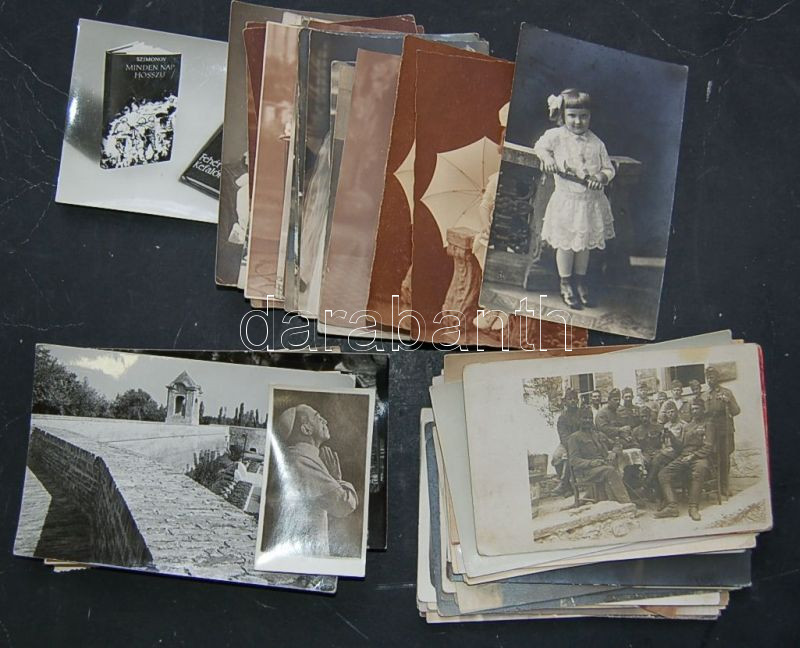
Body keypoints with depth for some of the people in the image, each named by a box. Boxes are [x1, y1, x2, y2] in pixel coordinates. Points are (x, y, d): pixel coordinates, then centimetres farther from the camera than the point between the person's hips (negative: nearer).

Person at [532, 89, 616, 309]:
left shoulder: (596, 143, -2)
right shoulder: (555, 136, -7)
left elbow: (609, 168, 4)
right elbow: (539, 146, 11)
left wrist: (602, 177, -18)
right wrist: (546, 157, -10)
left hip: (591, 202, 2)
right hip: (566, 201, -2)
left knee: (585, 243, 16)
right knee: (566, 244, 6)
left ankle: (581, 281, 35)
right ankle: (566, 284, 25)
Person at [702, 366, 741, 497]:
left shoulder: (727, 393, 3)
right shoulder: (704, 396, 11)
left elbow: (736, 411, -5)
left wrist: (728, 402, -21)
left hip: (724, 431, -2)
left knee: (724, 459, 2)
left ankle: (725, 487, 11)